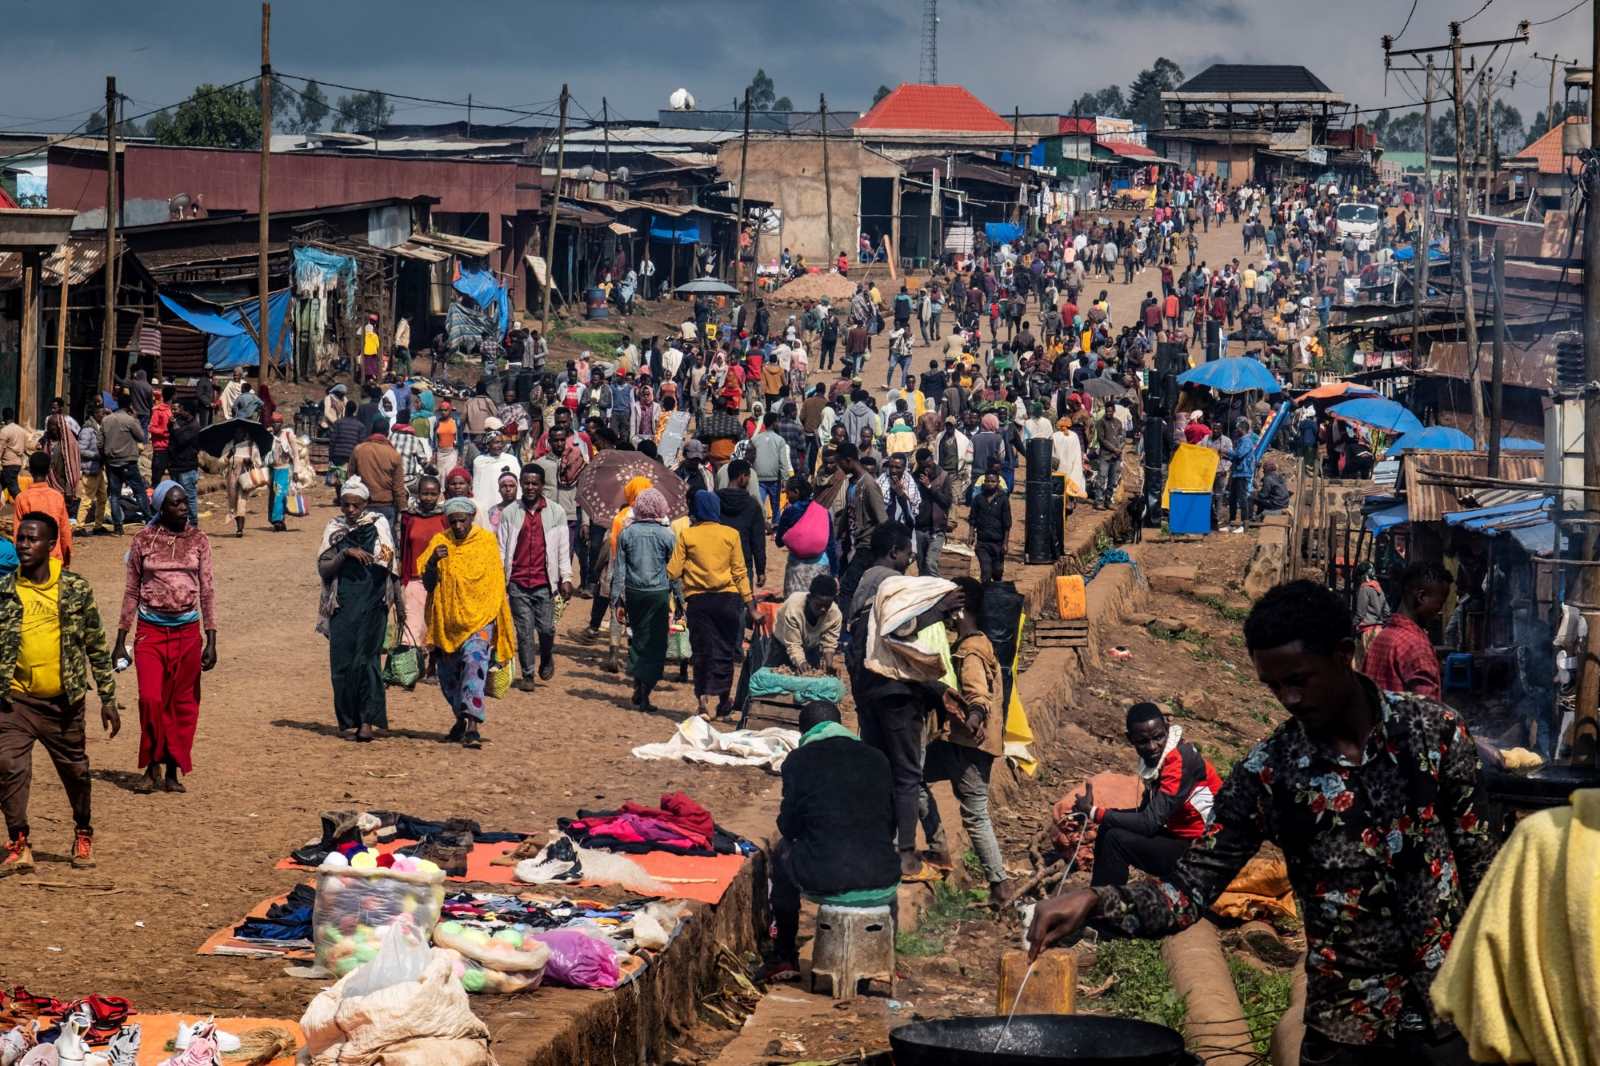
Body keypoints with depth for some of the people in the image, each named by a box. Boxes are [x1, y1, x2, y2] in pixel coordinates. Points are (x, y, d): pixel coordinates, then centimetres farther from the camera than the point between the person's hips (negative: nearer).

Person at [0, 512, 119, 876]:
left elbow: (98, 646, 4)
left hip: (64, 700, 0)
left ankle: (83, 834, 34)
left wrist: (108, 699, 3)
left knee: (75, 770, 12)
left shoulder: (76, 588, -1)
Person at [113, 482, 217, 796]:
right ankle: (152, 767, 0)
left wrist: (211, 641, 1)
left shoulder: (198, 541, 4)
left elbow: (208, 592, 5)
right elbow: (132, 590, 7)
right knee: (150, 698, -13)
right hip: (151, 630, -1)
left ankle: (173, 770, 16)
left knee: (183, 705, 5)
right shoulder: (143, 540, 1)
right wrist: (121, 640, 6)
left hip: (187, 631, 1)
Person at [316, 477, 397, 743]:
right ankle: (347, 720, 9)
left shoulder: (378, 526, 5)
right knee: (342, 662, -1)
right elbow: (324, 570, 0)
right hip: (342, 605, 2)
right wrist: (347, 554, -16)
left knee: (365, 659, -13)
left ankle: (367, 720, -14)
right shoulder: (335, 530, 7)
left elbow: (392, 568, 9)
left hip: (372, 603, -2)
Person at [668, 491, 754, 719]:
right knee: (725, 650, 13)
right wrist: (749, 602, 7)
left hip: (698, 600, -1)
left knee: (702, 650, 4)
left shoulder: (686, 535, -3)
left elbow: (672, 572, -4)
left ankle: (702, 702, -7)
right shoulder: (731, 534, 1)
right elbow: (740, 572, 2)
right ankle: (723, 701, 21)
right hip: (727, 597, 1)